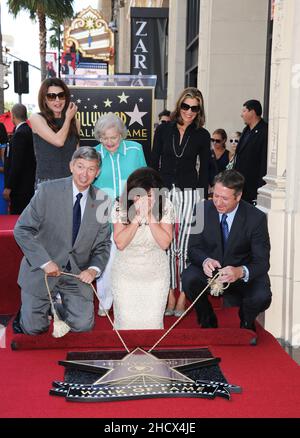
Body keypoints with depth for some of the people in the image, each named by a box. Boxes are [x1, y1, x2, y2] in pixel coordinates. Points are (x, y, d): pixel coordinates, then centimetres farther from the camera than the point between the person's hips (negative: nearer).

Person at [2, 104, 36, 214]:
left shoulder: (19, 134, -17)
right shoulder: (30, 131, 9)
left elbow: (16, 163, -20)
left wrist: (8, 187, -17)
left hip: (20, 184, -9)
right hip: (30, 182, 9)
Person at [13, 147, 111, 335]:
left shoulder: (102, 201, -4)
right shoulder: (47, 190, -13)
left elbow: (103, 243, 3)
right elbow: (22, 230, -13)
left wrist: (94, 269, -15)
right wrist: (45, 262, -19)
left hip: (77, 273, 2)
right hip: (42, 270, -2)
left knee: (82, 326, -3)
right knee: (34, 328, 2)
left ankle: (61, 304, 26)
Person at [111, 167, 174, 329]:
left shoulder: (165, 206, -9)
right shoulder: (120, 207, -11)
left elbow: (165, 243, -14)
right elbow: (120, 244, -16)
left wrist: (150, 216, -22)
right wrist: (137, 218, -23)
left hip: (156, 275, 0)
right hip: (125, 274, 0)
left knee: (152, 322, -2)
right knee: (126, 321, -2)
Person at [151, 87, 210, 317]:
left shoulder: (202, 135, 4)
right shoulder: (163, 130, 6)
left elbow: (204, 170, 6)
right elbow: (154, 163, 8)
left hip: (189, 193, -1)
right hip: (165, 192, 2)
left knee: (184, 247, -4)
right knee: (167, 247, 4)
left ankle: (183, 296, 8)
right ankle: (170, 294, 13)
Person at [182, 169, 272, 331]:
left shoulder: (256, 218, -16)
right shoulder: (203, 210, -10)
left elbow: (262, 262, -16)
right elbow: (193, 247, -6)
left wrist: (241, 272, -40)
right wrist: (205, 260, -31)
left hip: (244, 275, -1)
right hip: (210, 269, 2)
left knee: (261, 297, -30)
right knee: (189, 278, -29)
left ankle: (246, 323, 9)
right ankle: (208, 323, 1)